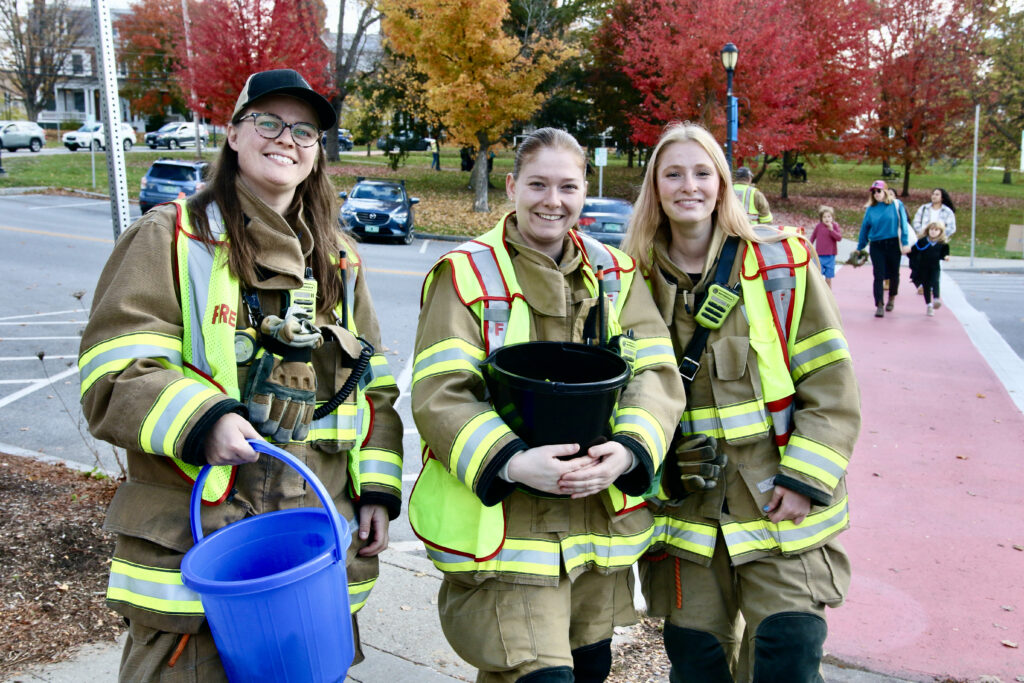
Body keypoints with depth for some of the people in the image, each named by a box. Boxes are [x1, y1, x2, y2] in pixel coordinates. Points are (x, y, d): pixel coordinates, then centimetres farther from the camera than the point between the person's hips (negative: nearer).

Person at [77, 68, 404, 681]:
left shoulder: (339, 260, 15)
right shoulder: (171, 236, -1)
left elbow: (375, 383, 16)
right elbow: (113, 371, -8)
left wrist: (378, 488, 8)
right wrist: (199, 420, -24)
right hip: (192, 538, -4)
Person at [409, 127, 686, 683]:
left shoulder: (615, 274, 8)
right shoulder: (466, 273, -5)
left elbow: (657, 374, 0)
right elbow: (438, 394, -13)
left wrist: (628, 449, -19)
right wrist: (509, 462, -27)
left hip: (599, 517, 5)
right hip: (501, 520, -5)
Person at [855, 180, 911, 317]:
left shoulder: (896, 205, -1)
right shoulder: (870, 209, 4)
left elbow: (903, 224, -3)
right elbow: (864, 228, 10)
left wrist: (905, 243, -10)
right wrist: (859, 248, 12)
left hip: (893, 244, 0)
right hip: (876, 246, 1)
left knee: (894, 274, 13)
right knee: (879, 276, -6)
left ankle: (892, 298, 37)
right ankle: (879, 306, -7)